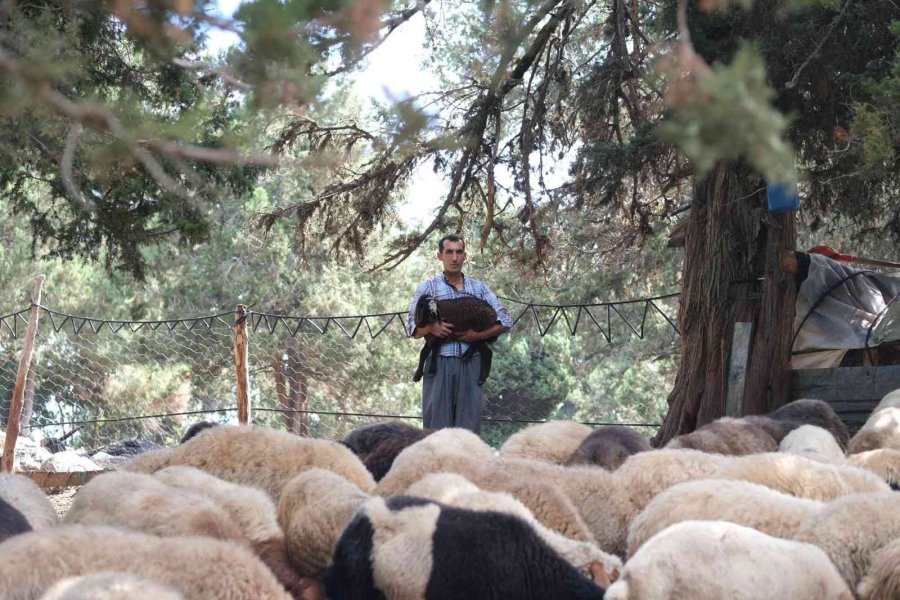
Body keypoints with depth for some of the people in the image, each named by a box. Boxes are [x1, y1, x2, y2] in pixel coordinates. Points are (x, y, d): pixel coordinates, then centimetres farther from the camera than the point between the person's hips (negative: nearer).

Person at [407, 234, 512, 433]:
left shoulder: (479, 288, 14)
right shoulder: (428, 288, 9)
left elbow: (505, 321, 8)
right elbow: (412, 328, 5)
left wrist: (477, 335, -8)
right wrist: (430, 328, -17)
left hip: (470, 364, 2)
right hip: (439, 364, -2)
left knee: (469, 422, 0)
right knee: (437, 422, -5)